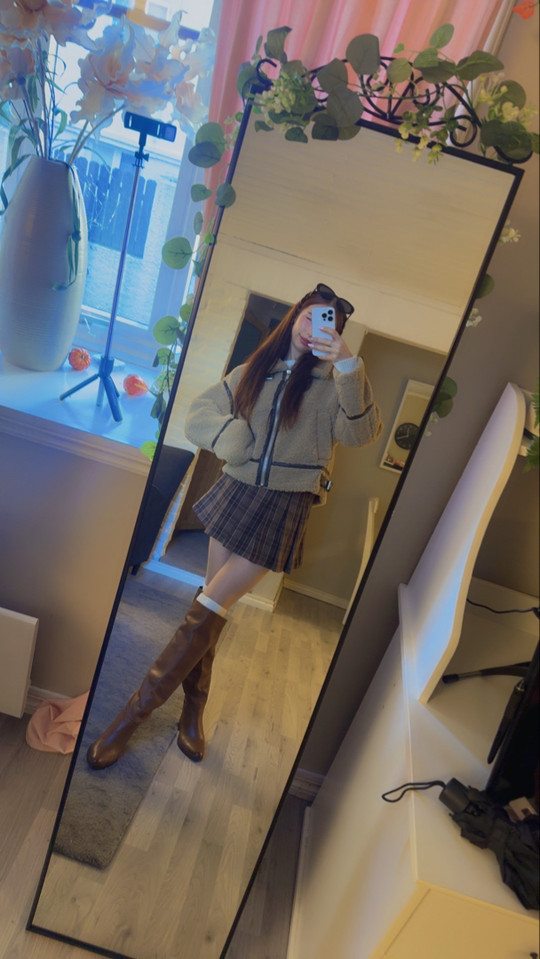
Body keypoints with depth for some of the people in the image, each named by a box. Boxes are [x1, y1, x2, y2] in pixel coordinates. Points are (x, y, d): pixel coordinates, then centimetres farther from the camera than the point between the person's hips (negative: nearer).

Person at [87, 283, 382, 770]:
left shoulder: (331, 382, -3)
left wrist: (348, 365, -31)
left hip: (285, 510, -4)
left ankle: (137, 710, 7)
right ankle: (193, 706, 30)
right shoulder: (255, 370, 8)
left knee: (210, 608, -6)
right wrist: (229, 435, -10)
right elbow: (200, 411, 10)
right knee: (212, 606, 11)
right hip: (236, 493, 4)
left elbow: (361, 431, -21)